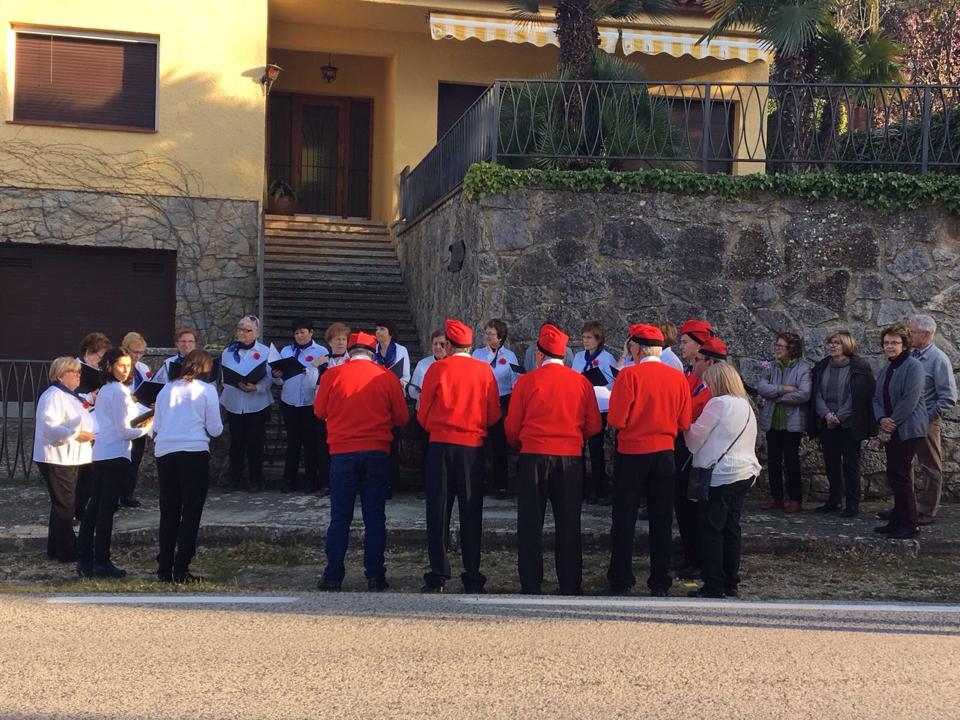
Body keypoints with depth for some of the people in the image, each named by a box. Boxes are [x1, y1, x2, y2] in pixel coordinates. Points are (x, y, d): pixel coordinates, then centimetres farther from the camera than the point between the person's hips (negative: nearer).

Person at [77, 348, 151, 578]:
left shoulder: (104, 391, 16)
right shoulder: (120, 392, -12)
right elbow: (123, 431, -14)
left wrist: (139, 424, 12)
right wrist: (145, 429, 1)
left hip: (101, 453, 9)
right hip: (116, 454, -9)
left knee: (95, 505, 10)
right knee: (107, 509, -3)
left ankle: (84, 560, 13)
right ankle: (102, 563, 2)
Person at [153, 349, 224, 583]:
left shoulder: (167, 389, 12)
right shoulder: (207, 390, 1)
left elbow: (156, 426, 14)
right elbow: (215, 429, 1)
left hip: (164, 452, 4)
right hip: (194, 452, -4)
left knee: (168, 513, 14)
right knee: (191, 513, 2)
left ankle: (165, 568, 17)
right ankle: (181, 570, -1)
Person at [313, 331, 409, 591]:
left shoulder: (332, 375, -3)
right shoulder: (386, 377, -2)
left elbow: (319, 411, 7)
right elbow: (401, 418, 3)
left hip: (342, 452, 0)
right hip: (377, 452, 0)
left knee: (340, 517, 7)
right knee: (375, 517, 6)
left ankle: (333, 577, 8)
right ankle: (375, 577, 7)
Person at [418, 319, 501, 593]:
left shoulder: (437, 368, -3)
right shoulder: (484, 370, 0)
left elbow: (423, 414, 1)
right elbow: (494, 415, 3)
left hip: (440, 445, -1)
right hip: (473, 446, 1)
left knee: (437, 509, 5)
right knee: (471, 512, 7)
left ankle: (438, 576, 3)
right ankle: (472, 578, 9)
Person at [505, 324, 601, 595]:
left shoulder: (528, 381, -5)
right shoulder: (582, 382, 1)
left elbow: (512, 426, 0)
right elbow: (594, 426, 4)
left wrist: (520, 445, 21)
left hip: (534, 457, -2)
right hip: (571, 459, 2)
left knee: (531, 525, 6)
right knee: (568, 525, 9)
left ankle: (531, 588, 6)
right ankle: (570, 588, 12)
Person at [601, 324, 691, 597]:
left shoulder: (629, 375, -13)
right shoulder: (678, 378, -1)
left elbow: (616, 420, -14)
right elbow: (684, 423, 4)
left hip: (632, 454, -3)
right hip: (665, 454, 4)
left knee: (624, 520, 5)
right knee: (661, 521, 10)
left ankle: (620, 583, 8)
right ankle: (660, 585, 14)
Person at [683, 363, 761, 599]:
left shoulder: (718, 404, -12)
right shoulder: (746, 406, 15)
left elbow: (695, 436, -8)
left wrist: (686, 424, 11)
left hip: (720, 475, -9)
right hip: (745, 473, 9)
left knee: (712, 531, -3)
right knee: (731, 528, 13)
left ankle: (714, 587, -2)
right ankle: (731, 582, 17)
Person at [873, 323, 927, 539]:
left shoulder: (913, 366, -9)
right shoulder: (885, 370, 17)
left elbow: (910, 400, -17)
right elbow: (877, 398, 13)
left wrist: (892, 423, -15)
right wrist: (882, 420, -7)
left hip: (909, 430, -8)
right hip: (891, 431, 8)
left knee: (900, 474, -9)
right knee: (894, 475, 10)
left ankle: (910, 524, -1)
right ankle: (898, 520, 18)